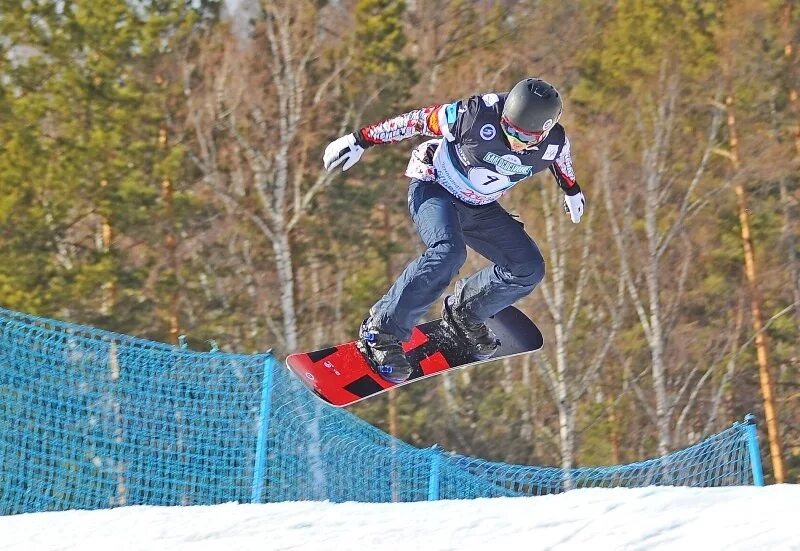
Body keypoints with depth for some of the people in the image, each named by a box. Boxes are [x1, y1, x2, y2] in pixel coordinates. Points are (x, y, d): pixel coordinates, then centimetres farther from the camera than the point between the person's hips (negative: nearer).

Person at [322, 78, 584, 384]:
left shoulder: (553, 143, -17)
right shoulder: (480, 115, -31)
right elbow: (417, 120, -20)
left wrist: (572, 190, 30)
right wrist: (360, 140, -18)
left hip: (480, 209, 6)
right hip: (434, 189, -6)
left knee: (529, 269, -5)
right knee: (448, 252, -34)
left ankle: (464, 314, 19)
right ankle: (382, 331, -26)